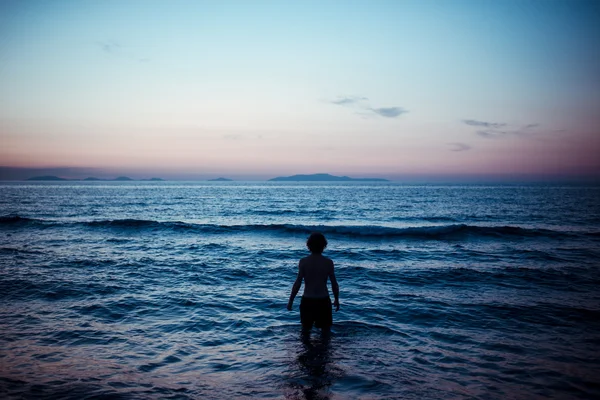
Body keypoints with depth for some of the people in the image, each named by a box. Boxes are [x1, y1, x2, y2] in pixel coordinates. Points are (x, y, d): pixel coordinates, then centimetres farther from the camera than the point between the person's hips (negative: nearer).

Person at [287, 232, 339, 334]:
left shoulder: (303, 262, -9)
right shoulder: (328, 262, -6)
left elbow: (298, 283, -10)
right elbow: (334, 284, -2)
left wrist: (291, 301, -1)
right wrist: (336, 300, 13)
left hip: (307, 301, 0)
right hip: (323, 300, 0)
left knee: (305, 330, 18)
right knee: (326, 330, 16)